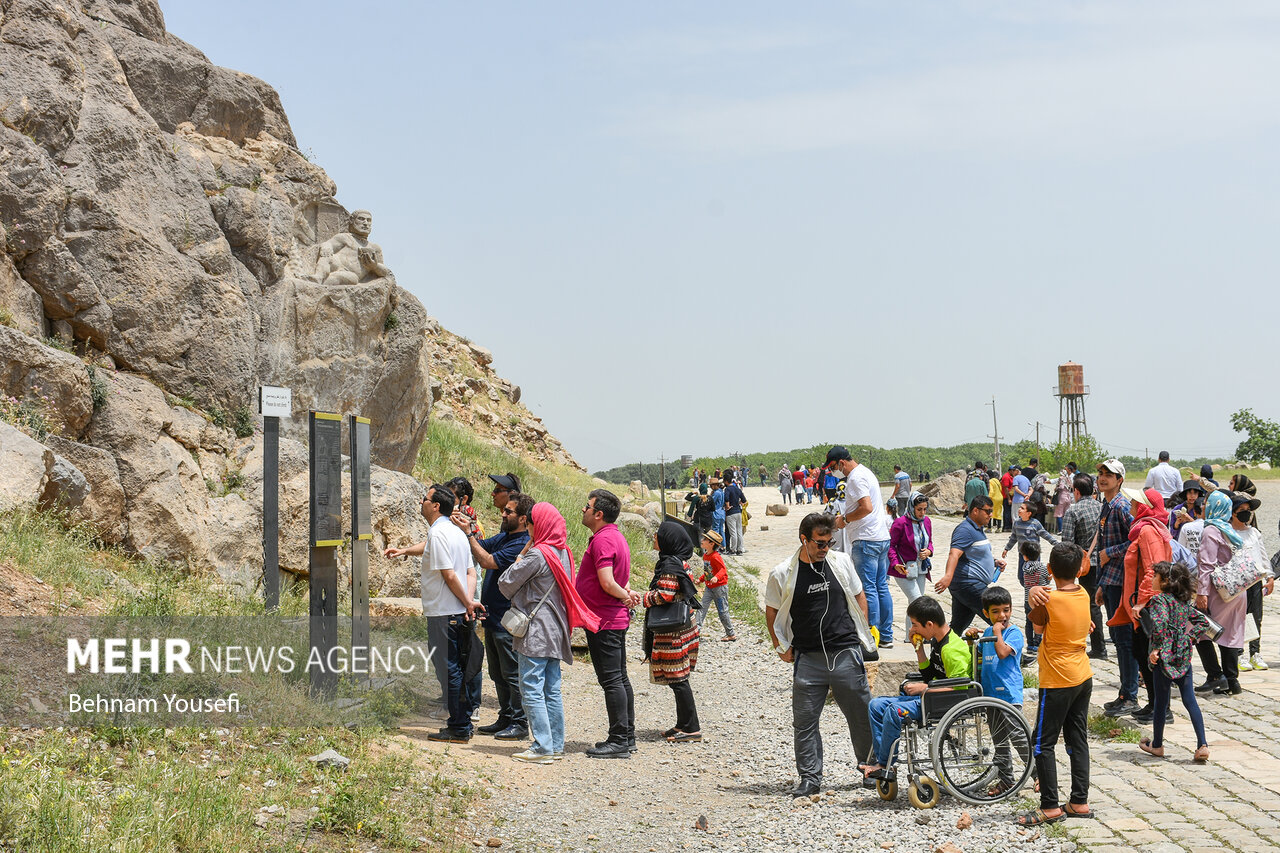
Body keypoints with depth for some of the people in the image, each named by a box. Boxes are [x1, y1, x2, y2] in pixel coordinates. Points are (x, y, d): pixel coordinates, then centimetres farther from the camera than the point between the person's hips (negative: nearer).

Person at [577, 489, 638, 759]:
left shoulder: (603, 539, -18)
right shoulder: (615, 536, 15)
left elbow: (607, 583, -25)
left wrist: (624, 595, -7)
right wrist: (626, 594, 3)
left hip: (604, 623, -10)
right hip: (617, 618, 10)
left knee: (611, 680, -8)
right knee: (619, 679, 14)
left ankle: (619, 741, -6)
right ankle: (626, 736, 20)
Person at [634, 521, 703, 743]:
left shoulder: (670, 566, -18)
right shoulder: (677, 562, 12)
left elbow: (663, 596, -23)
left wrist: (639, 598, -12)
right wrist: (643, 597, 13)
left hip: (672, 633, -10)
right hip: (681, 627, 10)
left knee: (677, 679, -5)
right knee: (678, 679, 15)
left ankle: (692, 728, -1)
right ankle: (684, 724, 22)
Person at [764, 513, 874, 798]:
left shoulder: (841, 562, 3)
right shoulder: (782, 574, -2)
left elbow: (858, 597, 16)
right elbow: (772, 613, 11)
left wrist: (863, 634, 10)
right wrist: (781, 647, 5)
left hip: (846, 654, 1)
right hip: (807, 659, -1)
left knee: (862, 716, 6)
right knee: (804, 721, 0)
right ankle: (810, 778, 10)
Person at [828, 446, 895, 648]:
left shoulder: (856, 478, -14)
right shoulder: (866, 472, 18)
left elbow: (867, 508, -24)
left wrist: (845, 519, -11)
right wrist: (845, 517, 18)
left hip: (866, 540, -10)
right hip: (882, 538, 10)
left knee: (868, 589, -6)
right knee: (882, 587, 11)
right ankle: (886, 636, 14)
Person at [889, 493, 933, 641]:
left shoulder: (927, 521, 6)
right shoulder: (900, 523, -16)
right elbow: (891, 545, -12)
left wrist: (929, 551, -3)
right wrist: (895, 563, -25)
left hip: (921, 568, 7)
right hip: (904, 569, -7)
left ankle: (911, 635, 19)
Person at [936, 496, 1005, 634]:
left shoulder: (977, 529, 20)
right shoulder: (965, 530, -15)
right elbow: (954, 554, -30)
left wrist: (994, 561, 16)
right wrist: (948, 576, -45)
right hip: (969, 585, -11)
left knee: (958, 626, 10)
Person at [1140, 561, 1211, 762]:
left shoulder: (1159, 599, -13)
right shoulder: (1184, 601, 10)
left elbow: (1159, 622, -31)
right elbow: (1203, 621, 14)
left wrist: (1156, 648, -23)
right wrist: (1189, 639, 8)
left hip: (1165, 657, -6)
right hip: (1183, 657, 6)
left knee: (1160, 702, 7)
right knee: (1190, 701, 5)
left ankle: (1157, 745, 20)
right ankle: (1202, 745, -3)